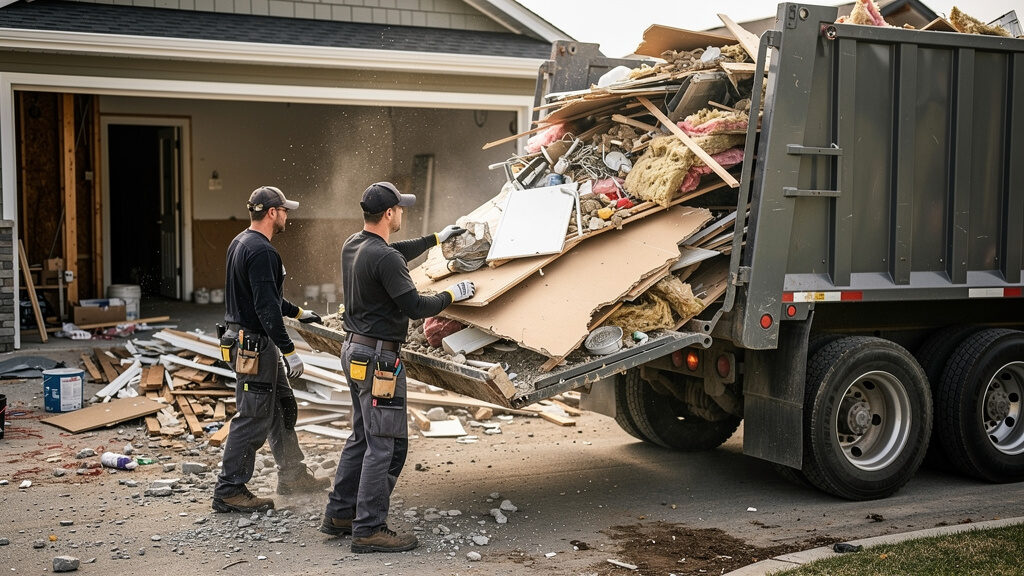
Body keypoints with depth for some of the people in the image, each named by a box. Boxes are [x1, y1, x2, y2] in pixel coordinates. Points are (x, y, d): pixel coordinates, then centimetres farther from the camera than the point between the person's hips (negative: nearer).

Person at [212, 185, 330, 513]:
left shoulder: (241, 243, 14)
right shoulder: (261, 251, -20)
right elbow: (266, 307, -26)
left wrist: (297, 312, 34)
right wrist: (289, 351, -25)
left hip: (246, 339, 11)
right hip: (255, 346, -11)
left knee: (283, 407, 19)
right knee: (254, 419, -5)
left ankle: (292, 475, 30)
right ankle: (228, 491, 2)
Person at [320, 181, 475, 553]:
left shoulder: (353, 245, 8)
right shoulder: (383, 258, -21)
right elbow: (414, 306, -19)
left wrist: (436, 239, 35)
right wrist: (452, 296, -3)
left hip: (354, 351, 10)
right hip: (378, 358, -10)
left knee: (362, 438, 19)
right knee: (385, 445, -4)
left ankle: (339, 514, 25)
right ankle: (369, 530, 0)